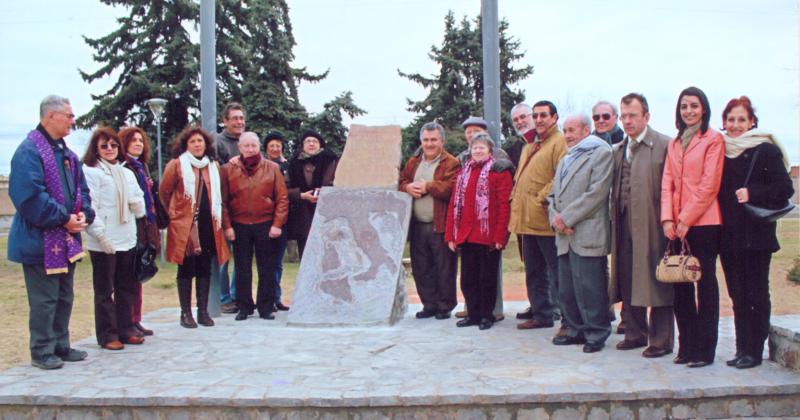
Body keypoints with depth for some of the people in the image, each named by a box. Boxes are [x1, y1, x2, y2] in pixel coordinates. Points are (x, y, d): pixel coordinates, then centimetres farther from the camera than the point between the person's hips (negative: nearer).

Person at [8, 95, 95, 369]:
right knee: (45, 299, -2)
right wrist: (65, 219, -20)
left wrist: (84, 214, -2)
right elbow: (31, 197, -23)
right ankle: (41, 352, 9)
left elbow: (81, 189, 17)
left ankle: (60, 346, 26)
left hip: (67, 239, 9)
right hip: (41, 240, -9)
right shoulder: (29, 151, -15)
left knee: (64, 296, 15)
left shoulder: (66, 154, 13)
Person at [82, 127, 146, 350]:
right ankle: (107, 334, 8)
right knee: (104, 290, 1)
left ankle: (126, 329, 22)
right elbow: (89, 207, -12)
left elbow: (139, 206, 16)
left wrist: (137, 204, -7)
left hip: (127, 240, 7)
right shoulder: (90, 172, -5)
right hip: (103, 243, -6)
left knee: (126, 287, 13)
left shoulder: (127, 173, 16)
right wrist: (101, 235, -18)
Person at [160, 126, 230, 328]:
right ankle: (185, 313, 8)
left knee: (205, 269, 6)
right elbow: (164, 192, 4)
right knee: (186, 269, 1)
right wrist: (173, 213, 8)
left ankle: (203, 311, 14)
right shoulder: (176, 165, -3)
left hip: (208, 226, 4)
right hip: (185, 226, -4)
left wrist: (217, 218, 13)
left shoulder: (213, 166, 12)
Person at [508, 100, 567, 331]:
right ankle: (541, 314, 23)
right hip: (527, 219, 9)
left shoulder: (560, 142, -8)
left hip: (546, 219, -9)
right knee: (534, 272, 14)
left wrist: (541, 199, -17)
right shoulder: (530, 146, 21)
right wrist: (516, 202, 12)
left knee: (557, 271, -4)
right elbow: (520, 177, 25)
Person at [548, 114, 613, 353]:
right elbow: (553, 195, 21)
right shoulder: (565, 160, 25)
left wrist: (566, 217, -12)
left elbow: (597, 192, -12)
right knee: (566, 290, 9)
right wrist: (555, 218, -1)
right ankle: (576, 331, 20)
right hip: (565, 236, 8)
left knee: (589, 289, -6)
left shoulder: (601, 153, -2)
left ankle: (596, 334, 4)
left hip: (587, 235, -8)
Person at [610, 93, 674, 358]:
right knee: (628, 283, 12)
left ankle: (661, 340, 9)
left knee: (656, 283, 0)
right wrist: (614, 218, 11)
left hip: (651, 227, -6)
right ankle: (635, 333, 25)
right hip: (624, 226, 6)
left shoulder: (664, 145, -6)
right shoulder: (617, 150, 15)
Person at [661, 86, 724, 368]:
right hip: (677, 225, 6)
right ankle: (687, 347, 14)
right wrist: (667, 218, -3)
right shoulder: (674, 144, 17)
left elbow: (709, 185, -9)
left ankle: (704, 350, 4)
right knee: (681, 286, 6)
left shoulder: (713, 140, -2)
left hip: (703, 222, -6)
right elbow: (667, 183, 10)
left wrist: (686, 219, -12)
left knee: (705, 285, -1)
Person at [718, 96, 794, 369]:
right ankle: (742, 349, 16)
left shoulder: (766, 150, -4)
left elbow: (785, 189, -8)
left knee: (756, 294, 1)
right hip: (728, 235, 5)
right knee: (737, 295, 9)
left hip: (756, 235, -5)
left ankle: (754, 351, 7)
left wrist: (752, 193, -19)